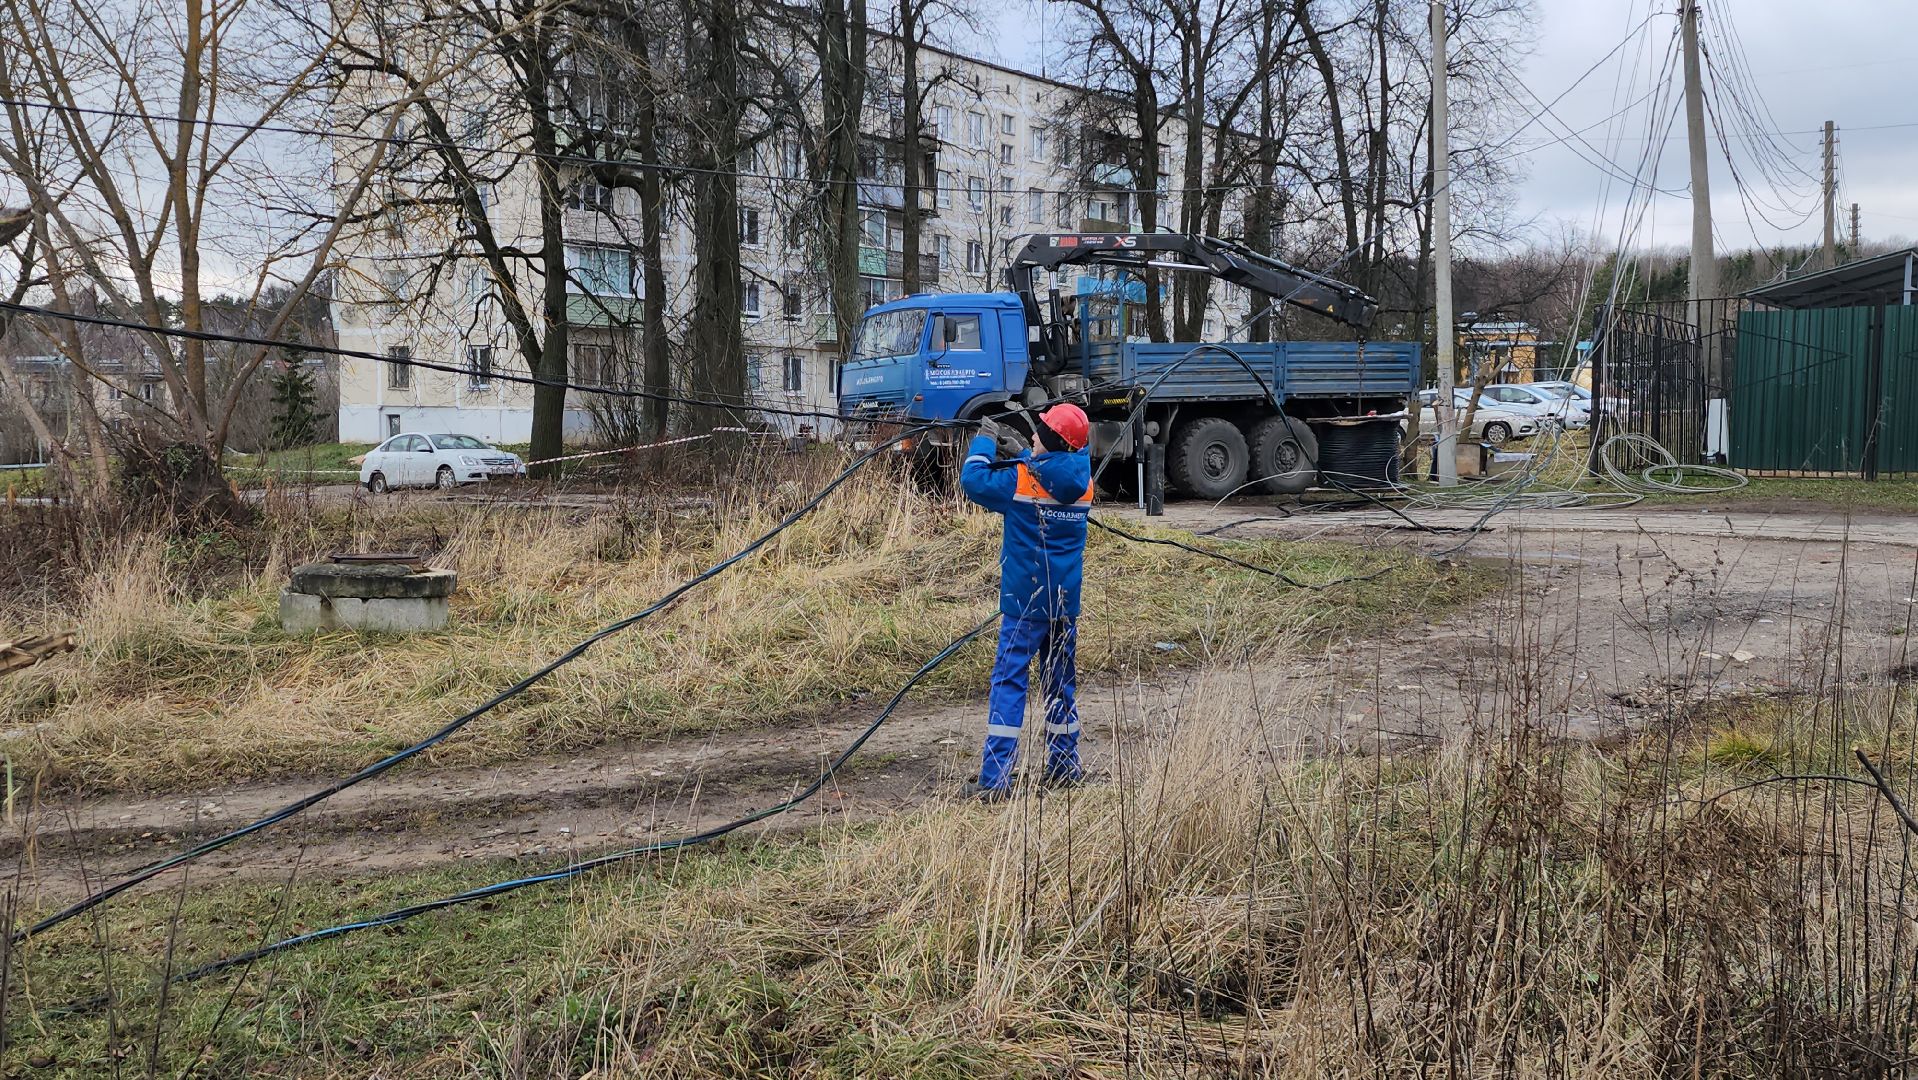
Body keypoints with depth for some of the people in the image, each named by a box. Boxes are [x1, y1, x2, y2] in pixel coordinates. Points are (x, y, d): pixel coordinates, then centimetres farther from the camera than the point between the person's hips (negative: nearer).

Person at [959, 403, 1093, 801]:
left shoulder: (1020, 481, -14)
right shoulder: (1082, 482, 1)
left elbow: (973, 480, -1)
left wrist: (984, 441, 12)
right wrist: (1020, 450, 22)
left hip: (1025, 601, -5)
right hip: (1066, 602, 5)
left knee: (1009, 682, -4)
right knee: (1061, 682, 16)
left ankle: (995, 779, -8)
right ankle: (1064, 769, 24)